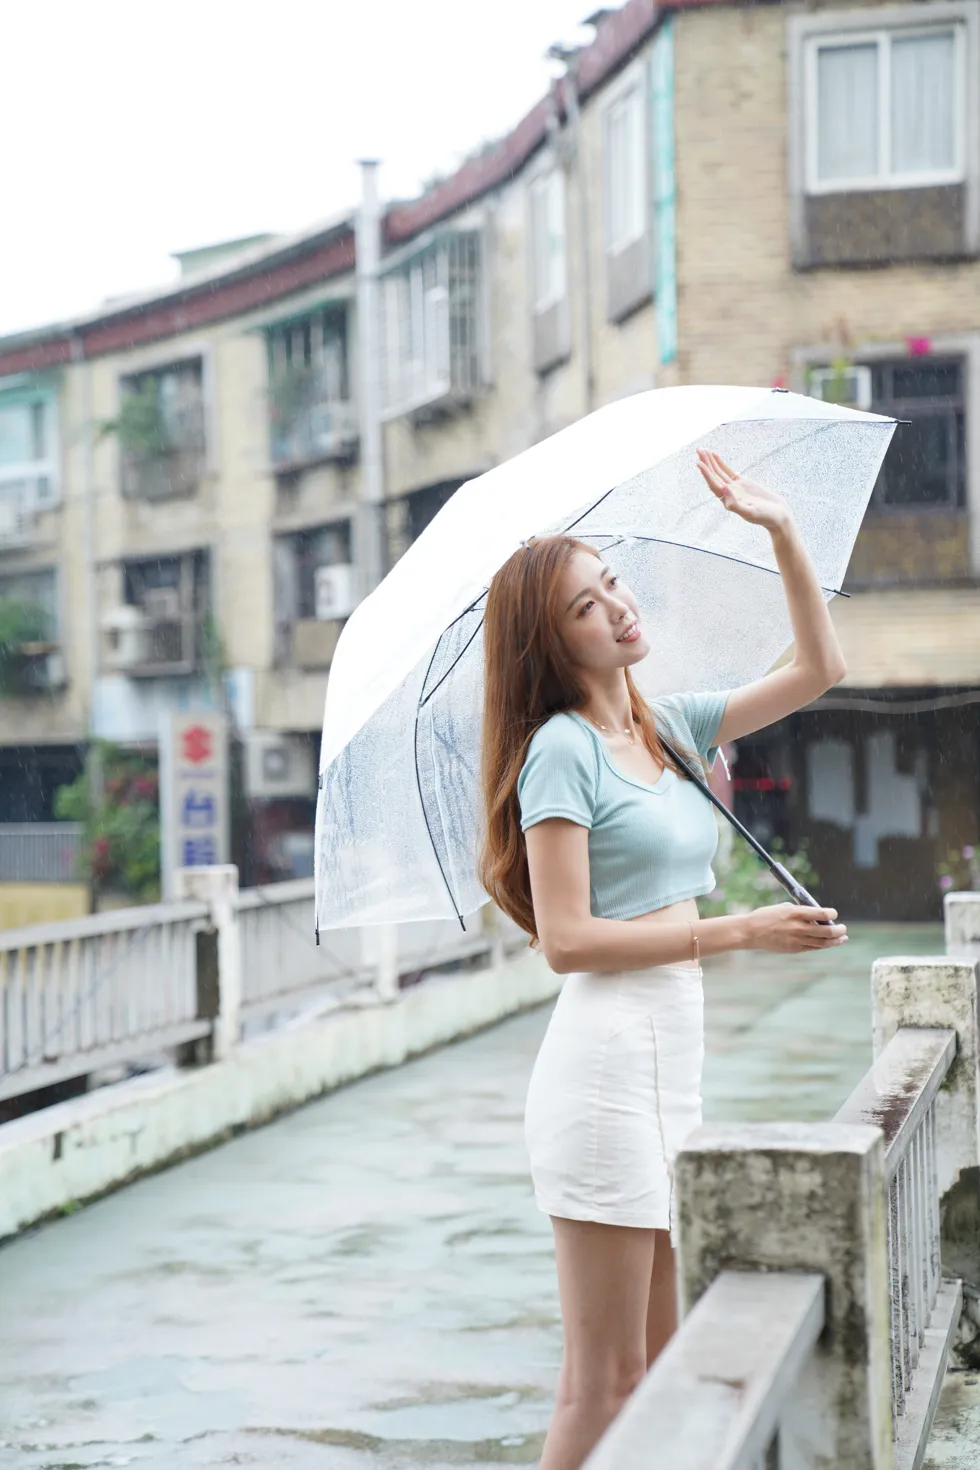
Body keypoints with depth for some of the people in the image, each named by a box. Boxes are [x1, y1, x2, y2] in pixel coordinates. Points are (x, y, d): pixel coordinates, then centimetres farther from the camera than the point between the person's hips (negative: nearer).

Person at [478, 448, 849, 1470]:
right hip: (607, 1058, -8)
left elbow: (817, 668, 19)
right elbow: (567, 939, -15)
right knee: (601, 1383, -4)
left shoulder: (669, 727, 14)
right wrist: (742, 932, -15)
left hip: (673, 1064, 8)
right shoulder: (560, 750, -8)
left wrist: (780, 529, 8)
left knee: (658, 1370, 13)